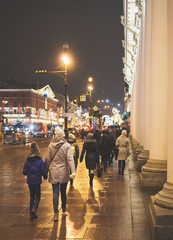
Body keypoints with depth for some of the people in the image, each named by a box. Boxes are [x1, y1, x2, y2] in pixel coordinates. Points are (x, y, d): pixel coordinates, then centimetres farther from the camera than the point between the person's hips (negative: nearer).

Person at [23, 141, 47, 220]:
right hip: (37, 181, -4)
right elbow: (43, 171, -11)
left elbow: (24, 172, 3)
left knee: (32, 197, 14)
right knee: (38, 196, 8)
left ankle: (32, 214, 15)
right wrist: (45, 177, 8)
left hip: (29, 181, 4)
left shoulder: (27, 161, 1)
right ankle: (34, 209, -17)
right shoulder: (40, 161, -11)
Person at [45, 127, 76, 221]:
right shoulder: (66, 145, -9)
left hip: (54, 172, 0)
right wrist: (73, 172, -19)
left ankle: (56, 214, -1)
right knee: (63, 192, 16)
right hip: (64, 173, 0)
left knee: (55, 193, 3)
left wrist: (46, 170, 13)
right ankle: (63, 210, 33)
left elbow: (47, 159, 3)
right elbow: (70, 159, -14)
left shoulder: (51, 145, -3)